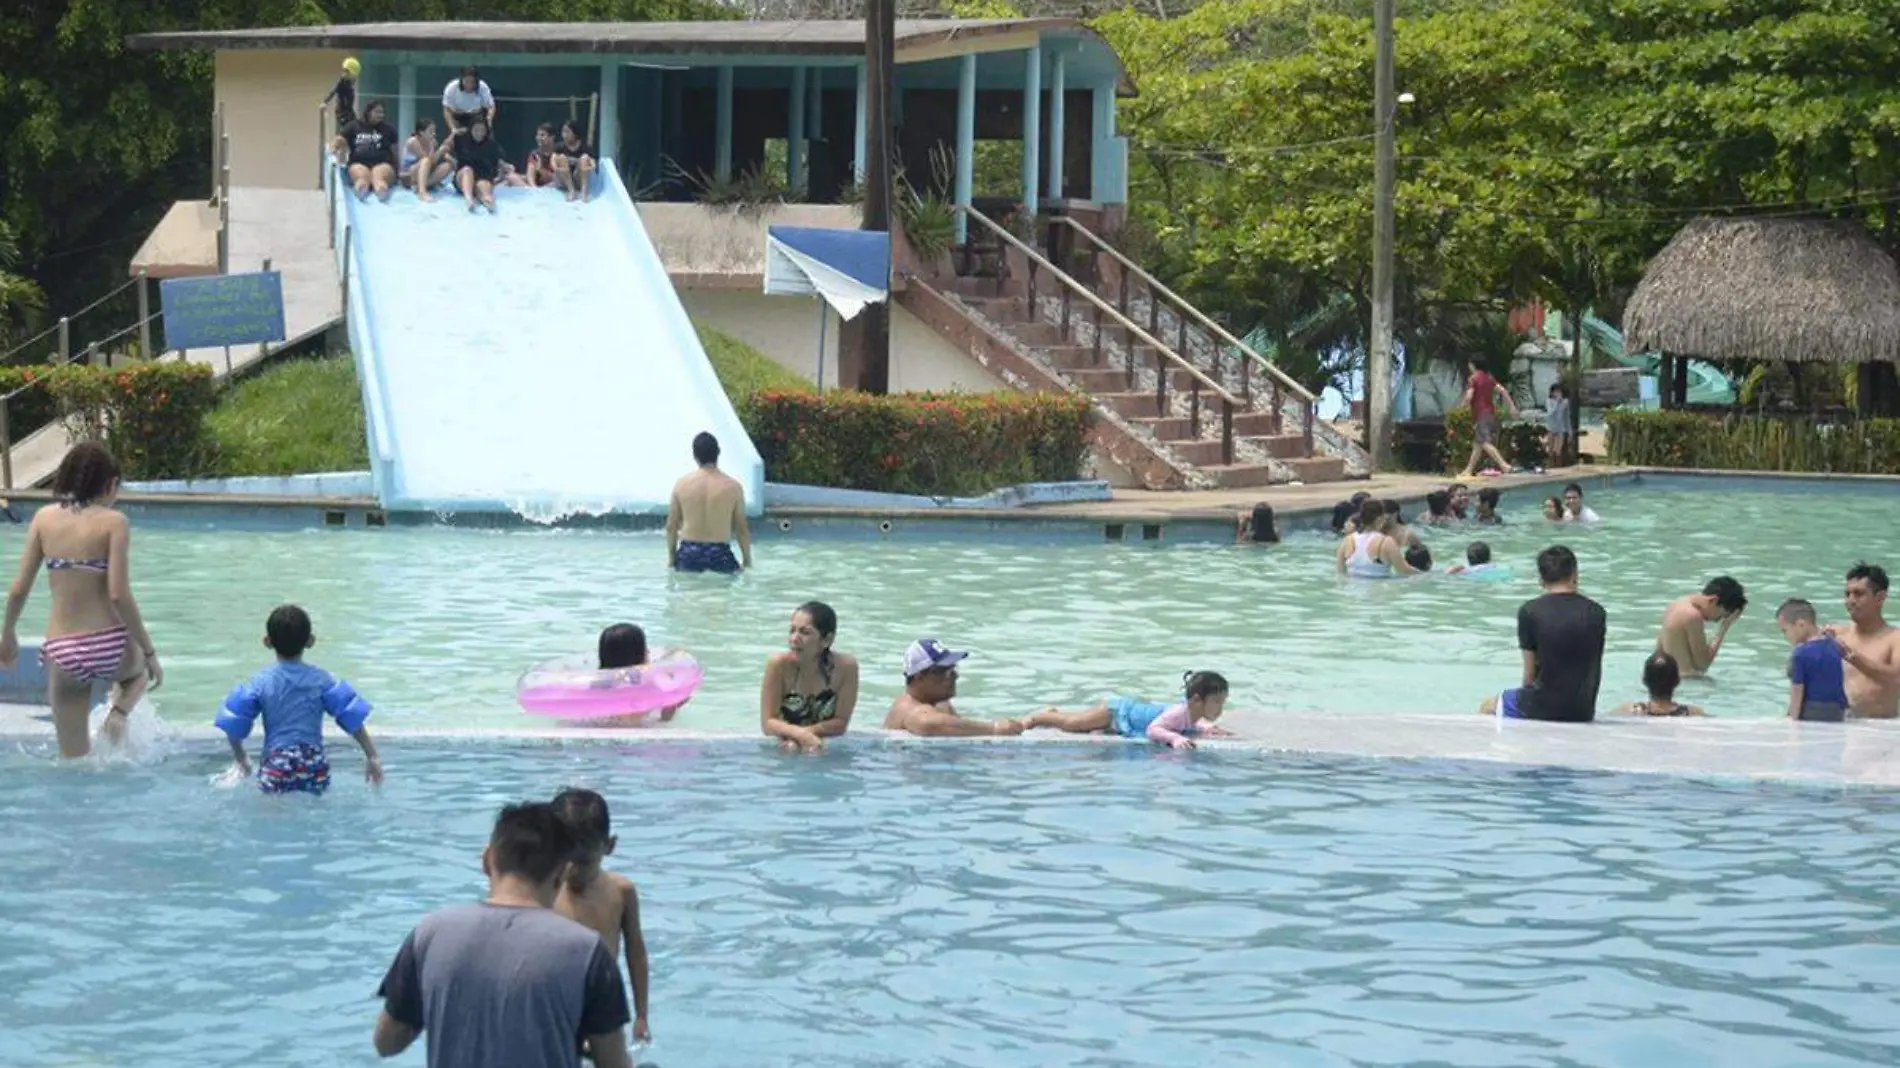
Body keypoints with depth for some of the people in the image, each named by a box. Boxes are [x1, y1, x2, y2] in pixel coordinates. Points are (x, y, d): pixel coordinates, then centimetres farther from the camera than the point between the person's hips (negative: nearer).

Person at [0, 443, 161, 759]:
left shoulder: (44, 518, 3)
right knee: (138, 671, 33)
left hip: (61, 651, 2)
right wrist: (149, 654, -6)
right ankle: (119, 711, 6)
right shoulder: (113, 522, -7)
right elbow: (118, 595, -14)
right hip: (109, 646, -2)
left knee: (74, 759, 17)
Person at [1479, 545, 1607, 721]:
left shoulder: (1530, 611, -9)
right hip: (1583, 712, 4)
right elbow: (1594, 670, 6)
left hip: (1542, 708, -4)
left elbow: (1530, 673, -4)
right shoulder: (1596, 613, 0)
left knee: (1487, 706, 26)